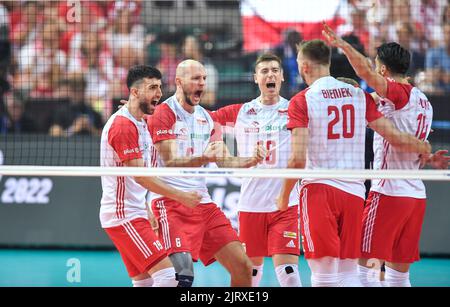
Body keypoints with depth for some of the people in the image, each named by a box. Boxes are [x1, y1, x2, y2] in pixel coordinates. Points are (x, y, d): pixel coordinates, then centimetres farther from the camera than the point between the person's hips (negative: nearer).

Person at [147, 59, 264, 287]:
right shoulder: (164, 113, -6)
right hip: (171, 201, -8)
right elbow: (170, 161, -16)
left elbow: (224, 161, 16)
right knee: (184, 273, -25)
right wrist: (203, 159, -33)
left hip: (203, 202, 8)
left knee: (243, 267, 2)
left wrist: (251, 160, -4)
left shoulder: (205, 118, 16)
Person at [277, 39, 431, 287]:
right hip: (354, 192, 4)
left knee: (324, 274, -6)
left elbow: (298, 159, -11)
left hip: (318, 188, -4)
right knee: (348, 274, 10)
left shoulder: (302, 101, -4)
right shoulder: (359, 95, 9)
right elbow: (395, 137, 8)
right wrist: (427, 150, 28)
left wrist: (284, 196, 3)